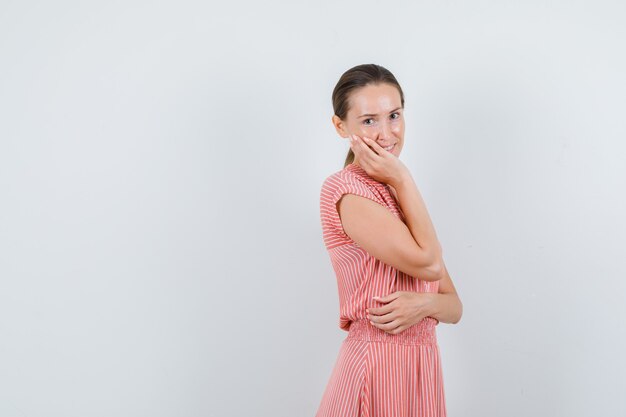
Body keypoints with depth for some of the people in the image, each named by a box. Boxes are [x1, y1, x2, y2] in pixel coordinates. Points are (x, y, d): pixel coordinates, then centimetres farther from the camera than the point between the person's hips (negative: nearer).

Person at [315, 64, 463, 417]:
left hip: (422, 366, 7)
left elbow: (454, 306, 7)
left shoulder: (401, 196, 11)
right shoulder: (344, 189, -13)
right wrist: (402, 179, -10)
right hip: (376, 366, -7)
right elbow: (428, 264, -18)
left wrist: (424, 303, -15)